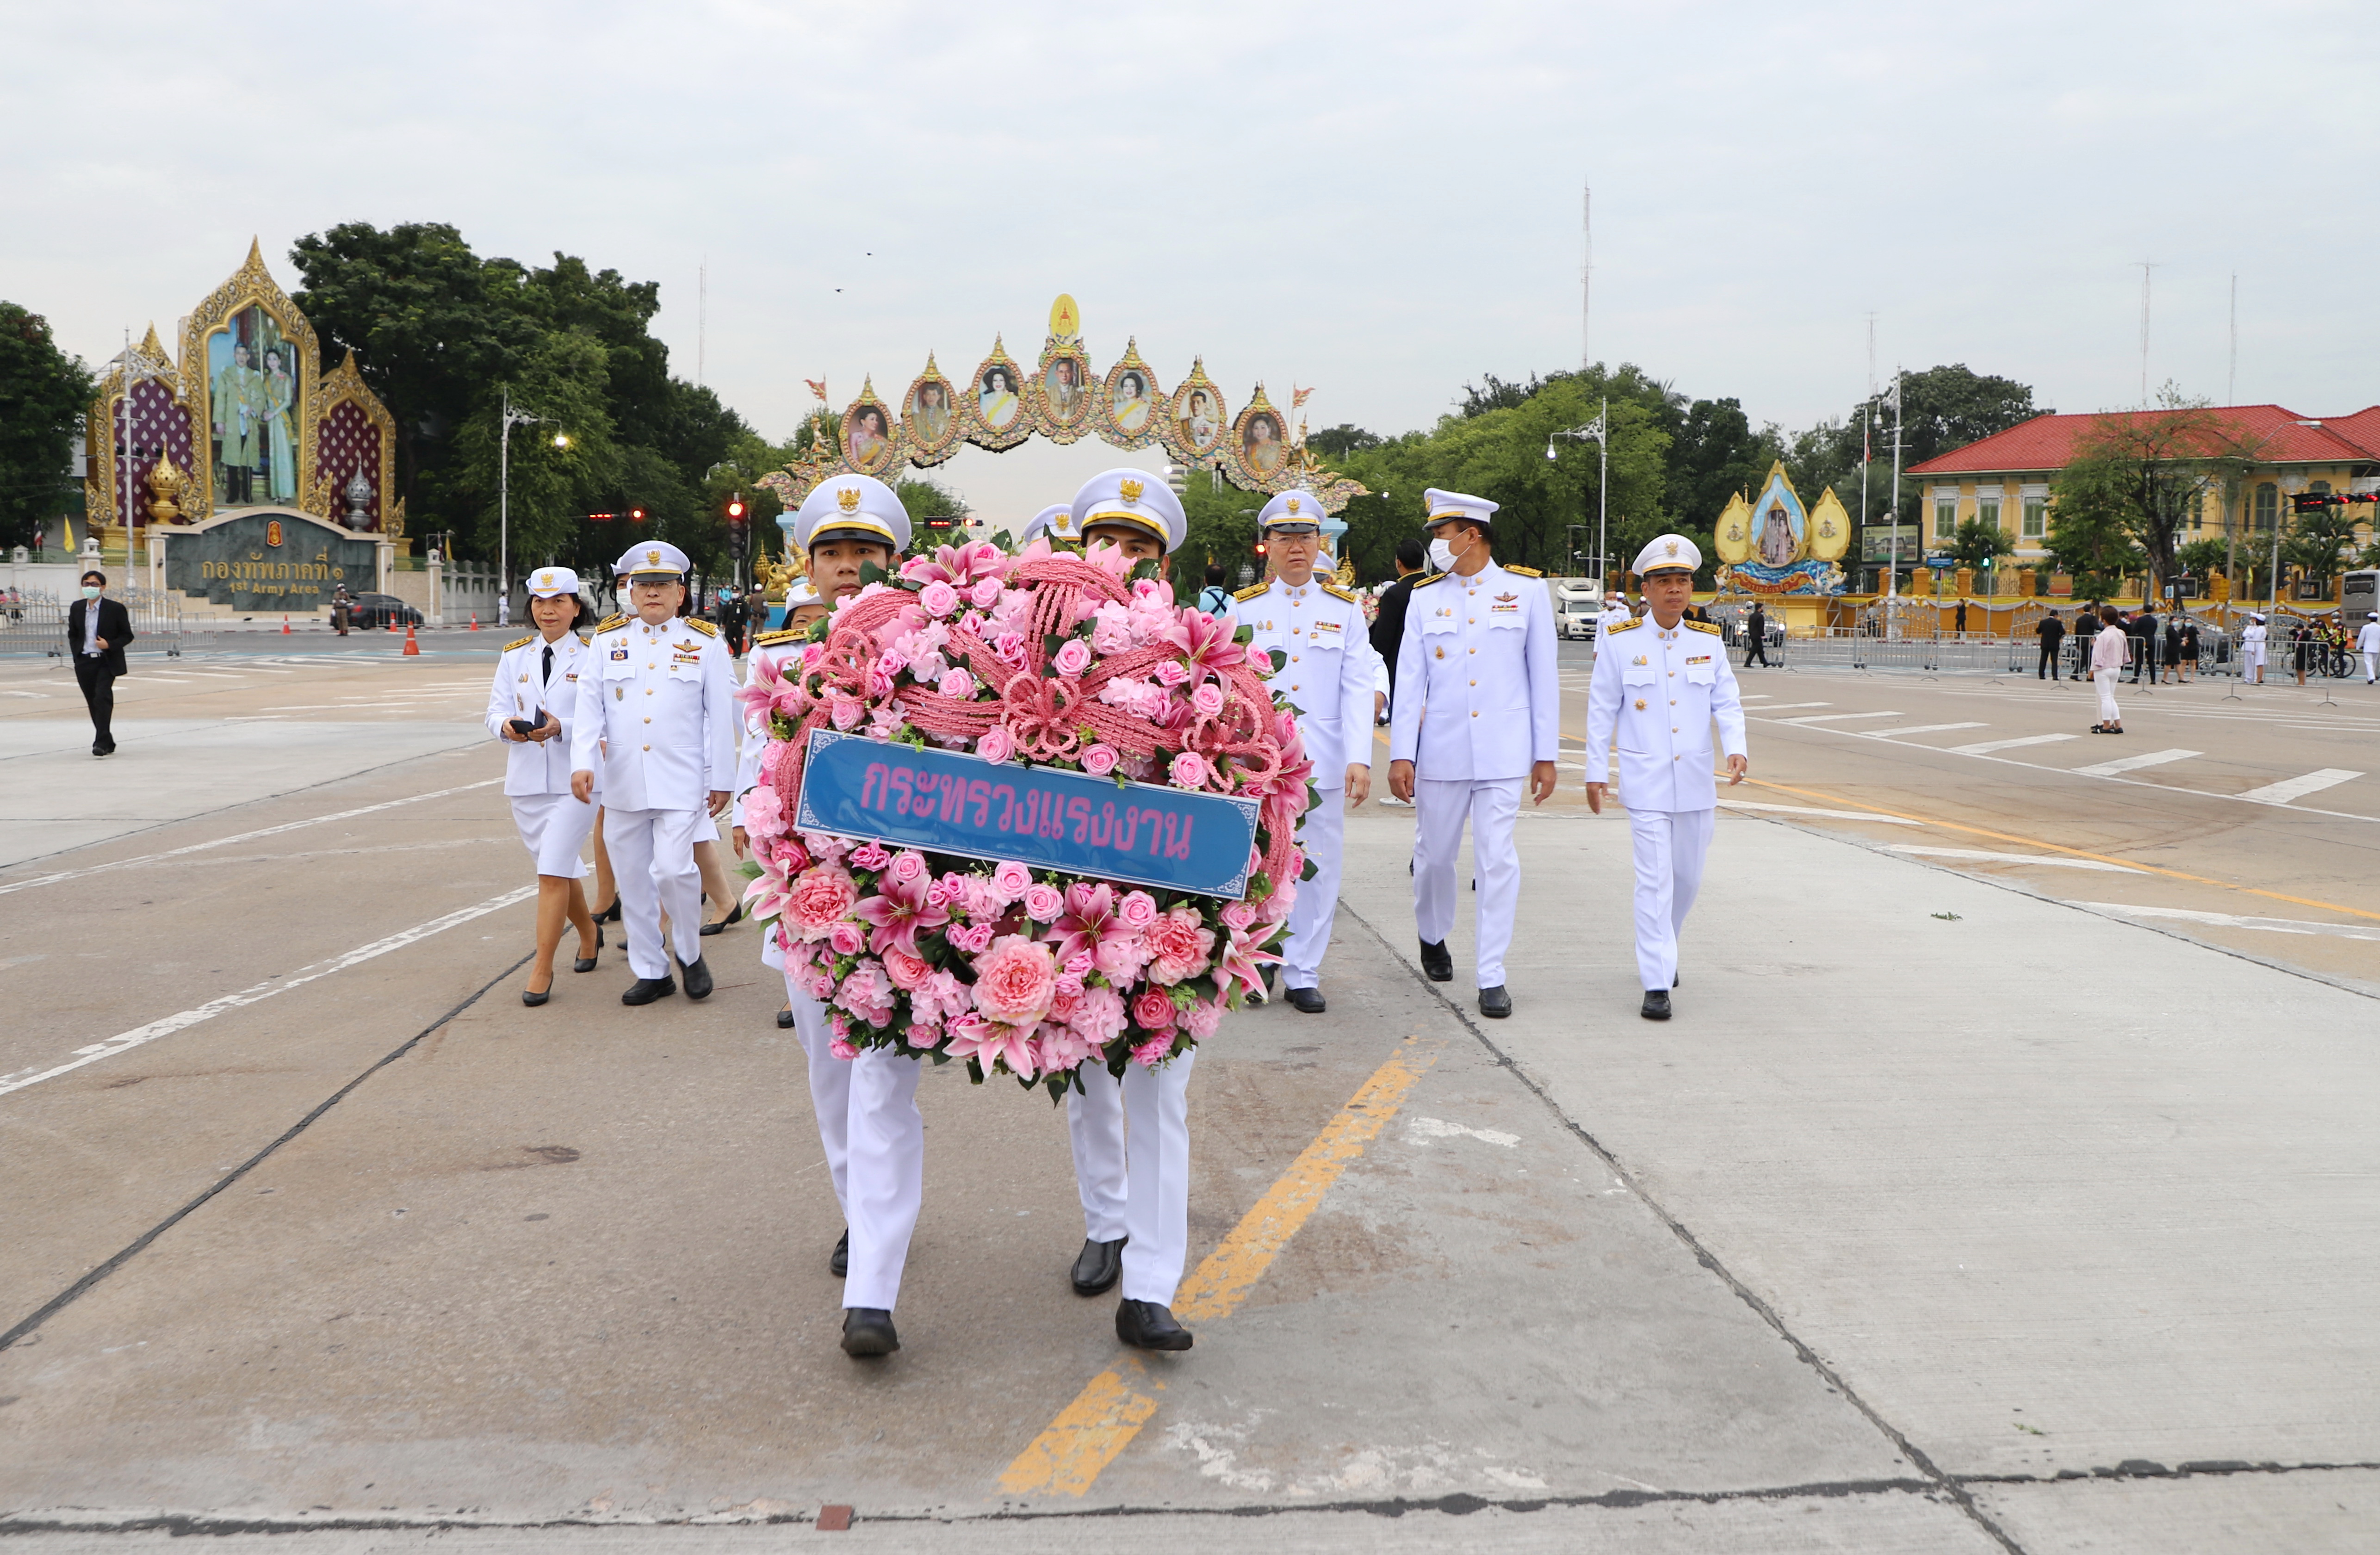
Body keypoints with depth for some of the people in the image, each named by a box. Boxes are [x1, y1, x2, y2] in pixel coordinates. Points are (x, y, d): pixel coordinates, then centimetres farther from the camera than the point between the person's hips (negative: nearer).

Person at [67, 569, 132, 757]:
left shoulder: (116, 609, -4)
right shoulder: (76, 608, 9)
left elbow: (127, 635, 0)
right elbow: (72, 635, 18)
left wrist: (109, 645, -16)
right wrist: (77, 657, 7)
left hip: (106, 662, -5)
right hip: (84, 663, 5)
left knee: (102, 698, -18)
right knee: (94, 704, 8)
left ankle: (101, 743, -19)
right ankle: (108, 743, 18)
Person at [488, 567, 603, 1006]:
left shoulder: (592, 656, -3)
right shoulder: (514, 656, 11)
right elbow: (496, 709, 6)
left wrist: (562, 727, -26)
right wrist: (507, 726, -18)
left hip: (574, 780, -5)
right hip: (526, 779, 5)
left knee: (553, 871, -12)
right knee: (560, 868, 15)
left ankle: (542, 969, -5)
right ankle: (589, 933, 41)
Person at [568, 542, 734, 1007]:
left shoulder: (705, 642, 4)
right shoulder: (608, 640, 9)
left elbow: (720, 715, 4)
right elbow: (589, 705, 4)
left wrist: (721, 778, 1)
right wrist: (583, 761, -10)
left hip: (681, 781, -3)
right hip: (623, 783, 3)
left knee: (674, 869, -16)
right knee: (633, 879, 7)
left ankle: (690, 954, 8)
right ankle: (650, 971, 20)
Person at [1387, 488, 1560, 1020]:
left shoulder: (1525, 590, 2)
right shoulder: (1425, 597, 6)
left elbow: (1543, 677, 4)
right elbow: (1410, 680, 3)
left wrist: (1546, 755, 1)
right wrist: (1401, 754, -4)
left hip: (1504, 752, -2)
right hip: (1441, 751, 2)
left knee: (1497, 859, -6)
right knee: (1434, 854, 11)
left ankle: (1492, 977, 1)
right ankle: (1433, 937, 39)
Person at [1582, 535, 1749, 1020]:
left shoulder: (1708, 643, 5)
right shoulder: (1620, 644, -2)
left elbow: (1727, 704, 4)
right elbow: (1601, 712, 3)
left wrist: (1736, 748, -15)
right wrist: (1594, 772, 3)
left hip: (1696, 783, 4)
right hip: (1645, 783, -3)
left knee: (1688, 878, 14)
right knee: (1655, 881, -8)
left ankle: (1659, 950, 39)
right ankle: (1656, 985, -6)